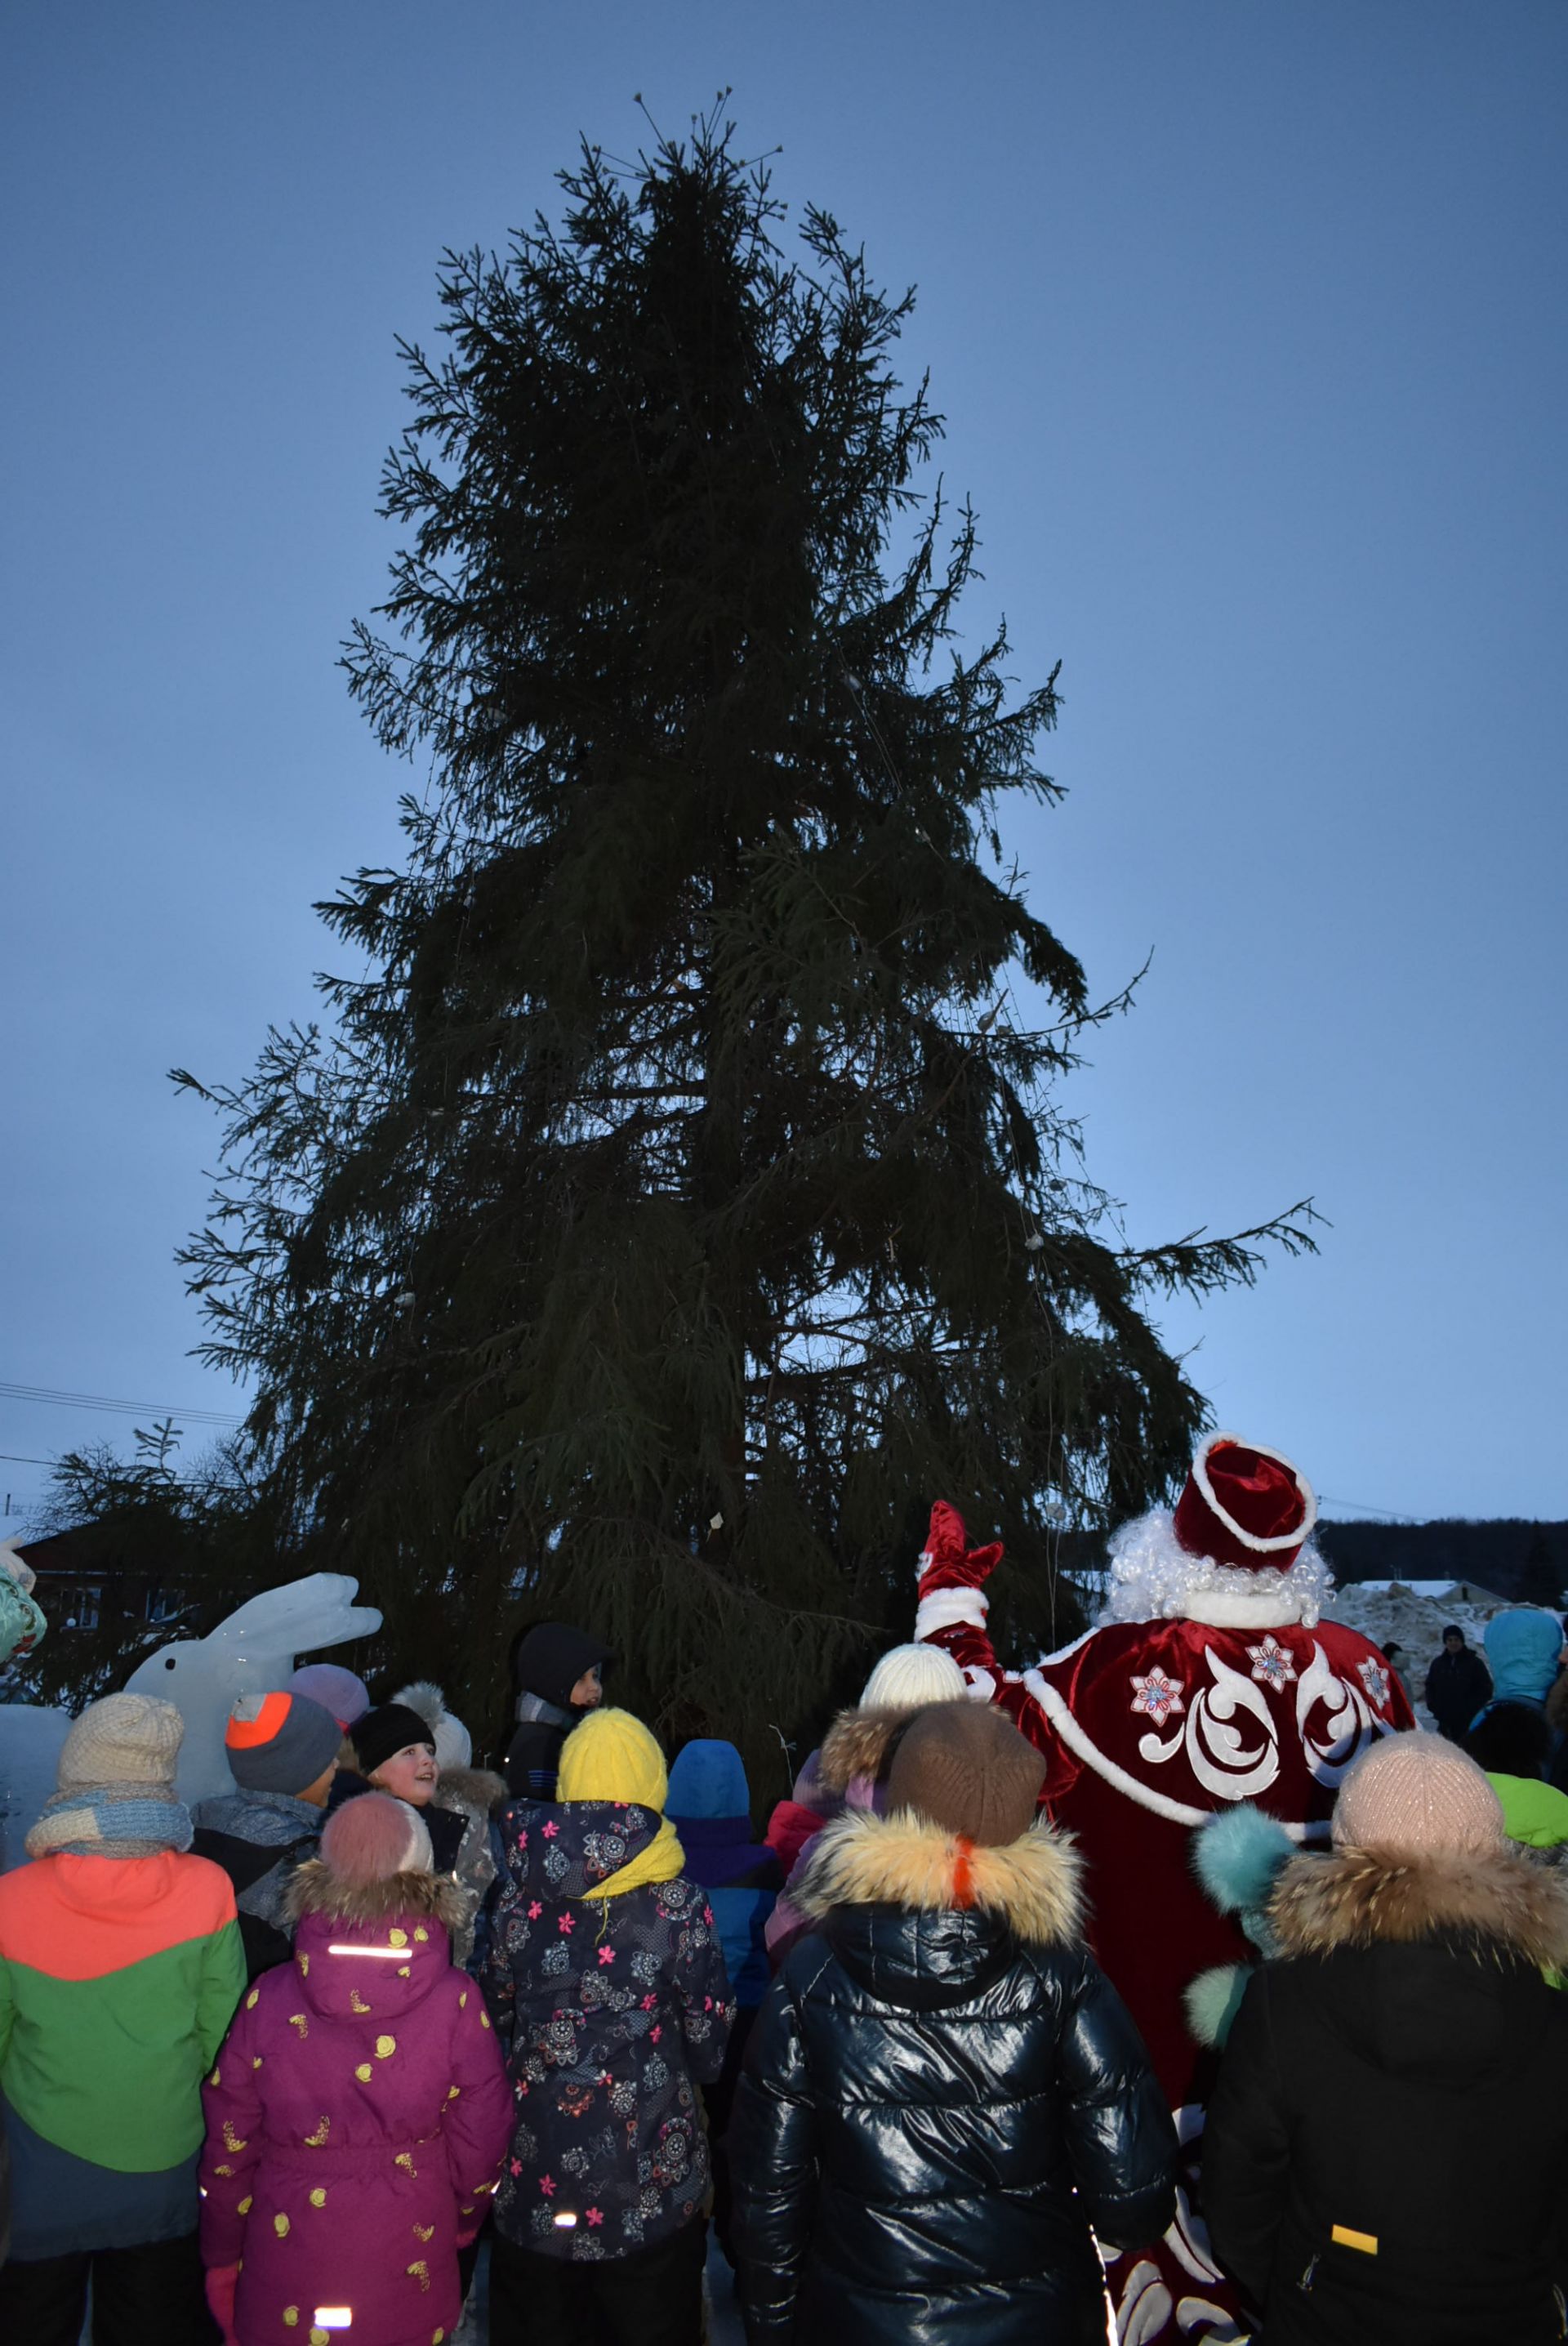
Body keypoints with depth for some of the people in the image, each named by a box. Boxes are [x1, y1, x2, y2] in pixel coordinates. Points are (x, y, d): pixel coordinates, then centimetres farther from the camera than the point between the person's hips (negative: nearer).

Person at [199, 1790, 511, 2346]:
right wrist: (461, 2225, 14)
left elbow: (228, 2148, -5)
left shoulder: (270, 2001, -15)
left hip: (287, 2282, 0)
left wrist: (221, 2257, 12)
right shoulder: (457, 2003, -17)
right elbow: (479, 2147, -7)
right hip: (408, 2277, 0)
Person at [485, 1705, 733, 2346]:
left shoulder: (522, 1890, -10)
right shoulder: (677, 1901, -17)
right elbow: (708, 2036, -8)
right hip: (651, 2174, -2)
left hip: (537, 2169, 2)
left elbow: (498, 2008, 2)